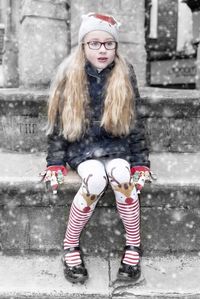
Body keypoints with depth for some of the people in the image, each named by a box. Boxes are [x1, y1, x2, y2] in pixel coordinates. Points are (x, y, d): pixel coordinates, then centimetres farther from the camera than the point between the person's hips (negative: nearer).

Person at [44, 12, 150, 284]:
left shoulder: (126, 75, 0)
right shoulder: (69, 75, -2)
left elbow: (136, 121, 3)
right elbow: (58, 122, 1)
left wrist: (140, 162, -3)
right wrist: (56, 162, -6)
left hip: (116, 146, 1)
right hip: (81, 146, -1)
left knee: (120, 174, -31)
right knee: (95, 179, -32)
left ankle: (134, 246, -13)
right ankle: (71, 246, -12)